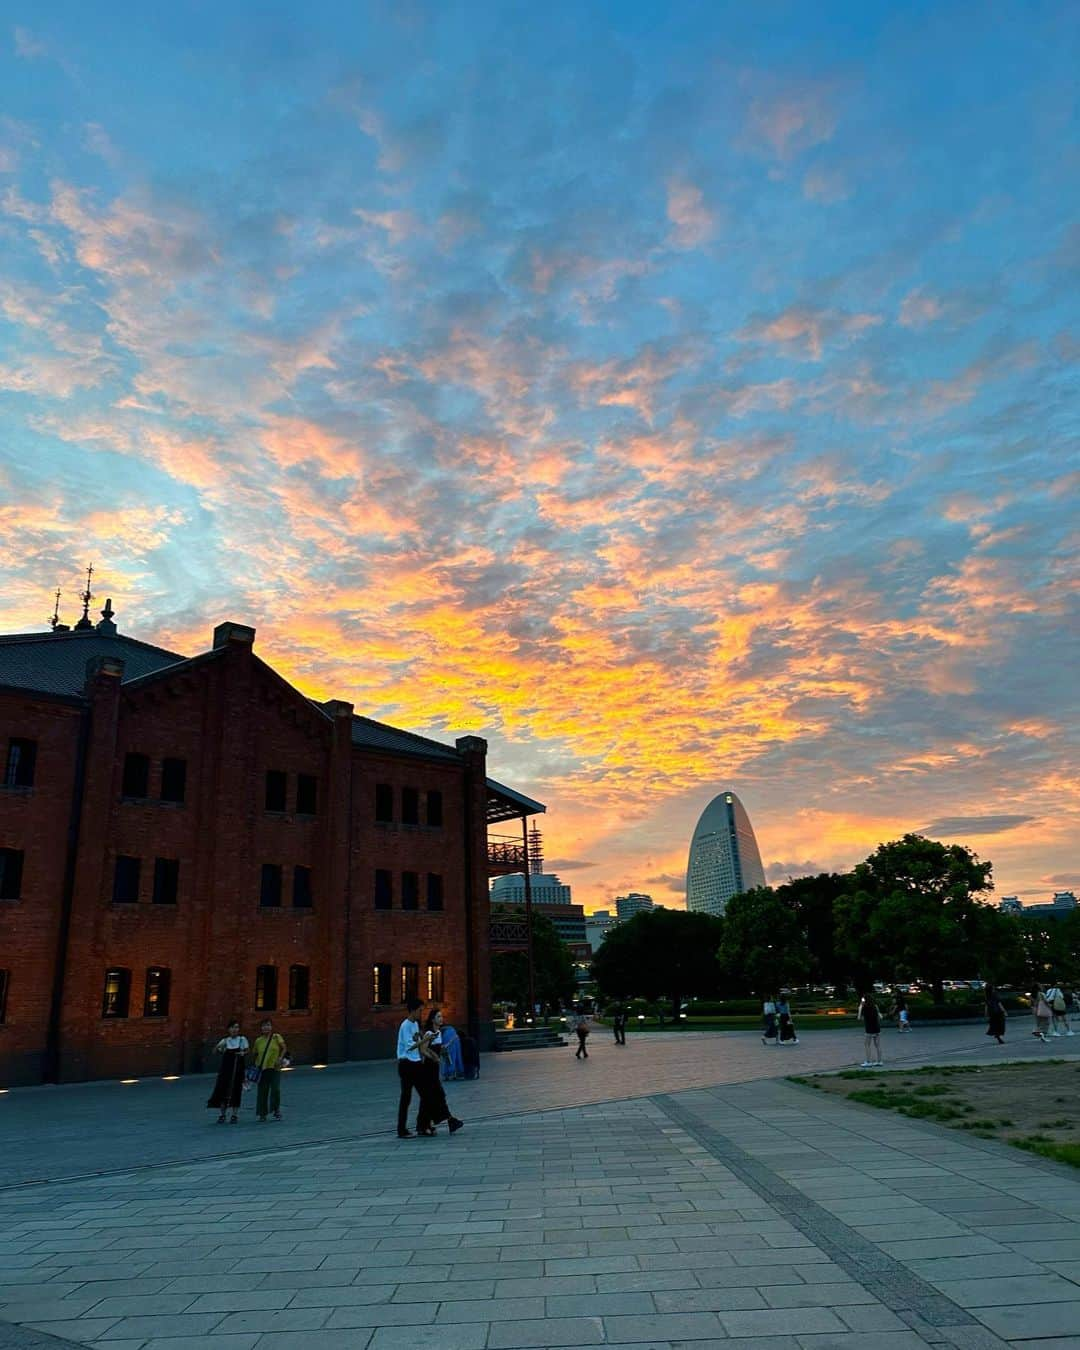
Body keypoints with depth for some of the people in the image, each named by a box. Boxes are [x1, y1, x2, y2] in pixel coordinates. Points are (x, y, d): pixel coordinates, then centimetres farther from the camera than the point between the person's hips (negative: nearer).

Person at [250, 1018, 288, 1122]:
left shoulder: (277, 1037, -1)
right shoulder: (258, 1040, 4)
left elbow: (284, 1048, -1)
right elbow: (254, 1054, 14)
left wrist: (280, 1058, -14)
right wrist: (254, 1064, 5)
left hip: (274, 1067, -2)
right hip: (262, 1068, 2)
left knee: (275, 1089, -6)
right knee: (262, 1091, 3)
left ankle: (276, 1110, 13)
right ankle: (261, 1113, 15)